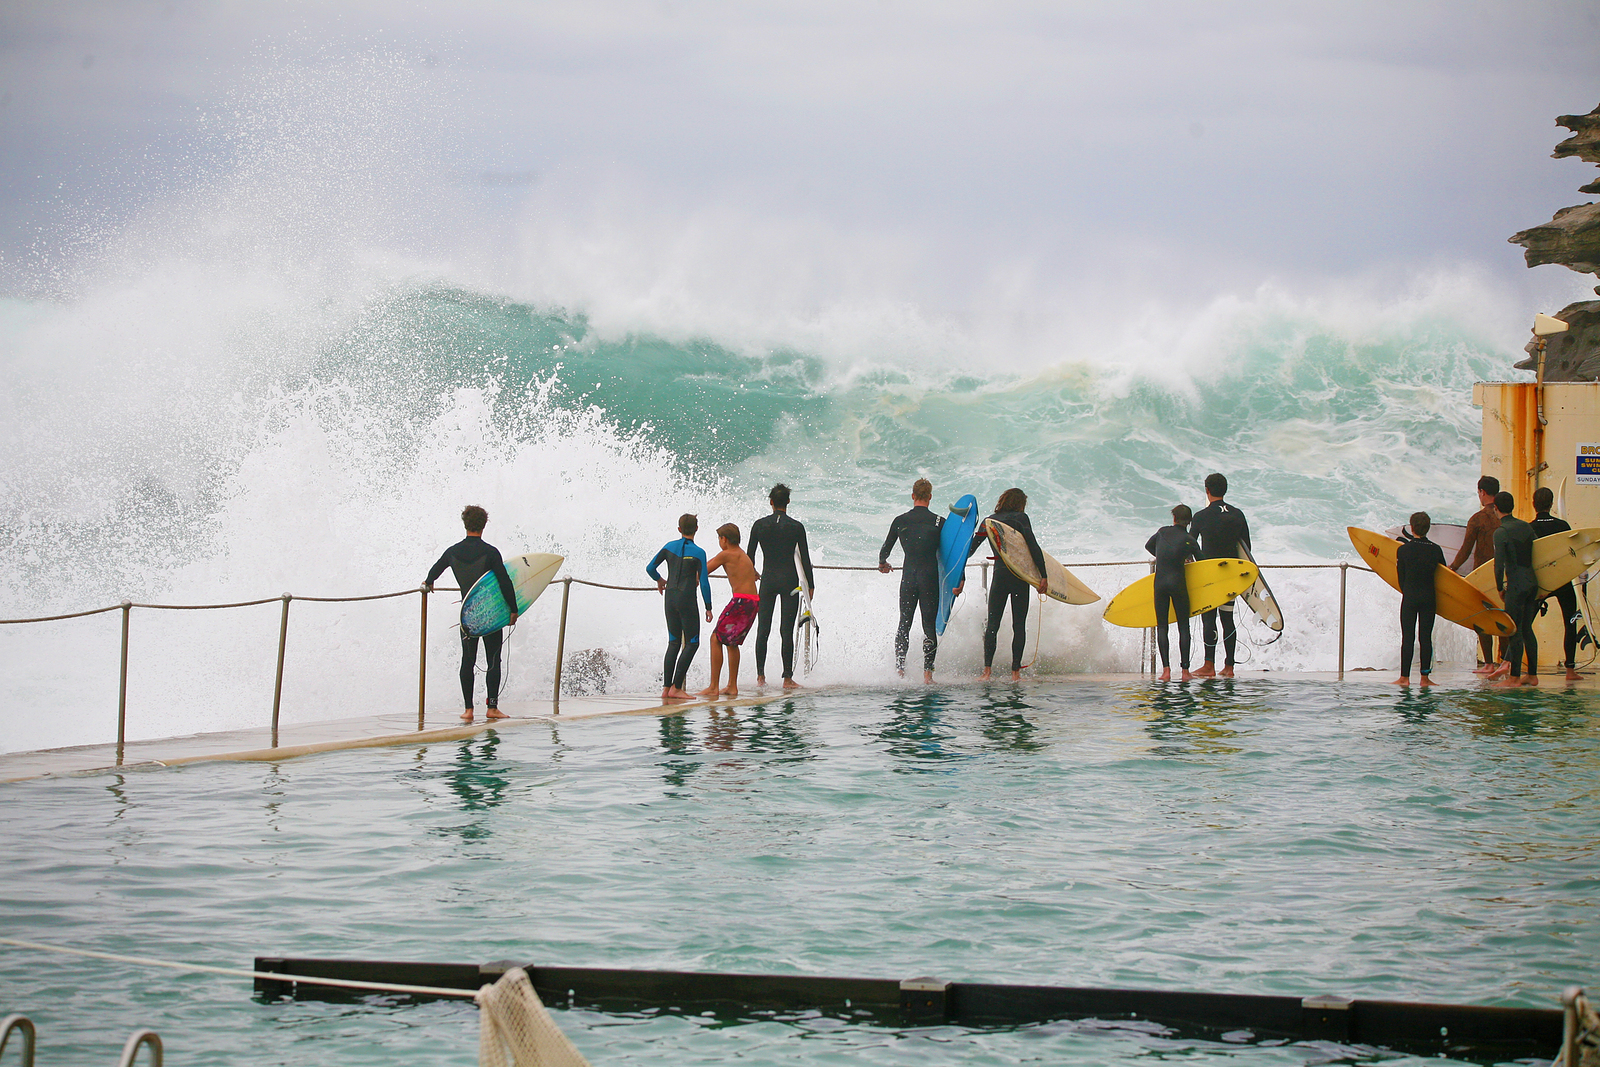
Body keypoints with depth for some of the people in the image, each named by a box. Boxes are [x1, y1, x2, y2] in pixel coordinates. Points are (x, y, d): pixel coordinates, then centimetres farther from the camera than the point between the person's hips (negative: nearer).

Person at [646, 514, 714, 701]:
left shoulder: (670, 547, 4)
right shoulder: (698, 553, -8)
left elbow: (650, 568, 7)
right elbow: (704, 582, -10)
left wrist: (659, 580, 28)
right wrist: (708, 607, -1)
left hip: (670, 598, 5)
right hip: (687, 600, -5)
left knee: (673, 642, 12)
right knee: (692, 643, 2)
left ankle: (666, 688, 6)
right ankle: (676, 688, -7)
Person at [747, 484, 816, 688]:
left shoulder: (759, 525, 1)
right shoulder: (796, 527, -4)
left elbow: (750, 555, 6)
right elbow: (805, 558, -3)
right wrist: (811, 585, 5)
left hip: (767, 580, 2)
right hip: (789, 581, -1)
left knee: (763, 630, 8)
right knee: (787, 631, 0)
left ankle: (760, 675, 5)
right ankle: (787, 678, 0)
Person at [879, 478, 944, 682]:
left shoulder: (900, 521, 3)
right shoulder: (939, 522, -1)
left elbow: (886, 548, 12)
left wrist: (882, 563, 34)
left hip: (908, 578, 2)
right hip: (930, 578, -2)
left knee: (904, 625, 11)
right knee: (929, 626, 2)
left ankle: (899, 671, 4)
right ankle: (927, 672, -5)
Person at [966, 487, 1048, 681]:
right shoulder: (1020, 518, -1)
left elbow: (971, 548, 14)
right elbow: (1033, 547, -11)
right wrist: (1043, 576, -11)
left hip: (999, 576, 2)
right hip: (1021, 577, -2)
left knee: (992, 624, 6)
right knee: (1019, 625, 3)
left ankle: (987, 669, -7)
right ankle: (1015, 671, 0)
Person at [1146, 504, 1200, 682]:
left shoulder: (1162, 532, 7)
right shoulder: (1189, 540, 1)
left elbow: (1148, 546, 25)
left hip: (1160, 582, 1)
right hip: (1178, 583, -1)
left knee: (1162, 627, 5)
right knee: (1183, 627, 6)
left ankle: (1166, 669, -6)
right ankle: (1184, 670, 0)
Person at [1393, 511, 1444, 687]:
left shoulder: (1403, 550, -7)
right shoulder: (1436, 550, -1)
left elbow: (1400, 577, -1)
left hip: (1409, 598, -2)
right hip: (1429, 598, 2)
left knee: (1407, 638, 2)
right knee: (1426, 638, 6)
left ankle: (1404, 677, 0)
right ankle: (1425, 677, 6)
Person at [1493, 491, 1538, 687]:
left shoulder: (1501, 532, -11)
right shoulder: (1526, 527, 11)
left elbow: (1499, 563, -15)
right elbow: (1535, 555, 15)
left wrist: (1500, 588, -3)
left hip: (1517, 584, -7)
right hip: (1532, 582, 7)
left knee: (1515, 630, -4)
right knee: (1527, 629, 14)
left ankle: (1514, 677, -3)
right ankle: (1532, 675, 15)